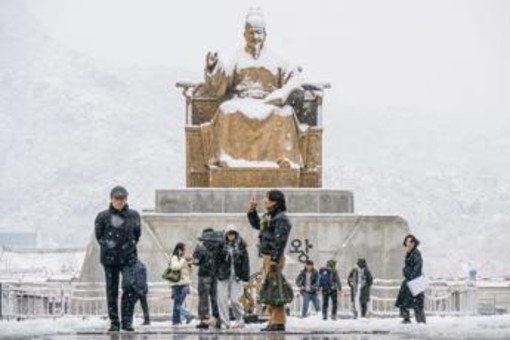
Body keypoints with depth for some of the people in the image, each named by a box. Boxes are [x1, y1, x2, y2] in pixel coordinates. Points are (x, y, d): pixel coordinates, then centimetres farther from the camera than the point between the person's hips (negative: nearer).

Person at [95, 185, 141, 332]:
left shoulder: (133, 215, 2)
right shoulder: (103, 217, -2)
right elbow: (98, 235, 11)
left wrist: (129, 246, 11)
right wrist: (107, 245, 5)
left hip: (128, 259, 0)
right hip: (109, 259, 0)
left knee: (130, 287, -15)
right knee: (112, 291, 4)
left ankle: (127, 321, -9)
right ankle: (114, 322, 11)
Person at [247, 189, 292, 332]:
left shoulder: (281, 219, -14)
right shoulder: (268, 216, 16)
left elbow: (280, 241, -20)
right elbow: (256, 224, 35)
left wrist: (274, 260, -25)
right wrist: (252, 210, 24)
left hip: (274, 257, -10)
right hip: (267, 256, 10)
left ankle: (278, 322, -10)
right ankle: (273, 320, 20)